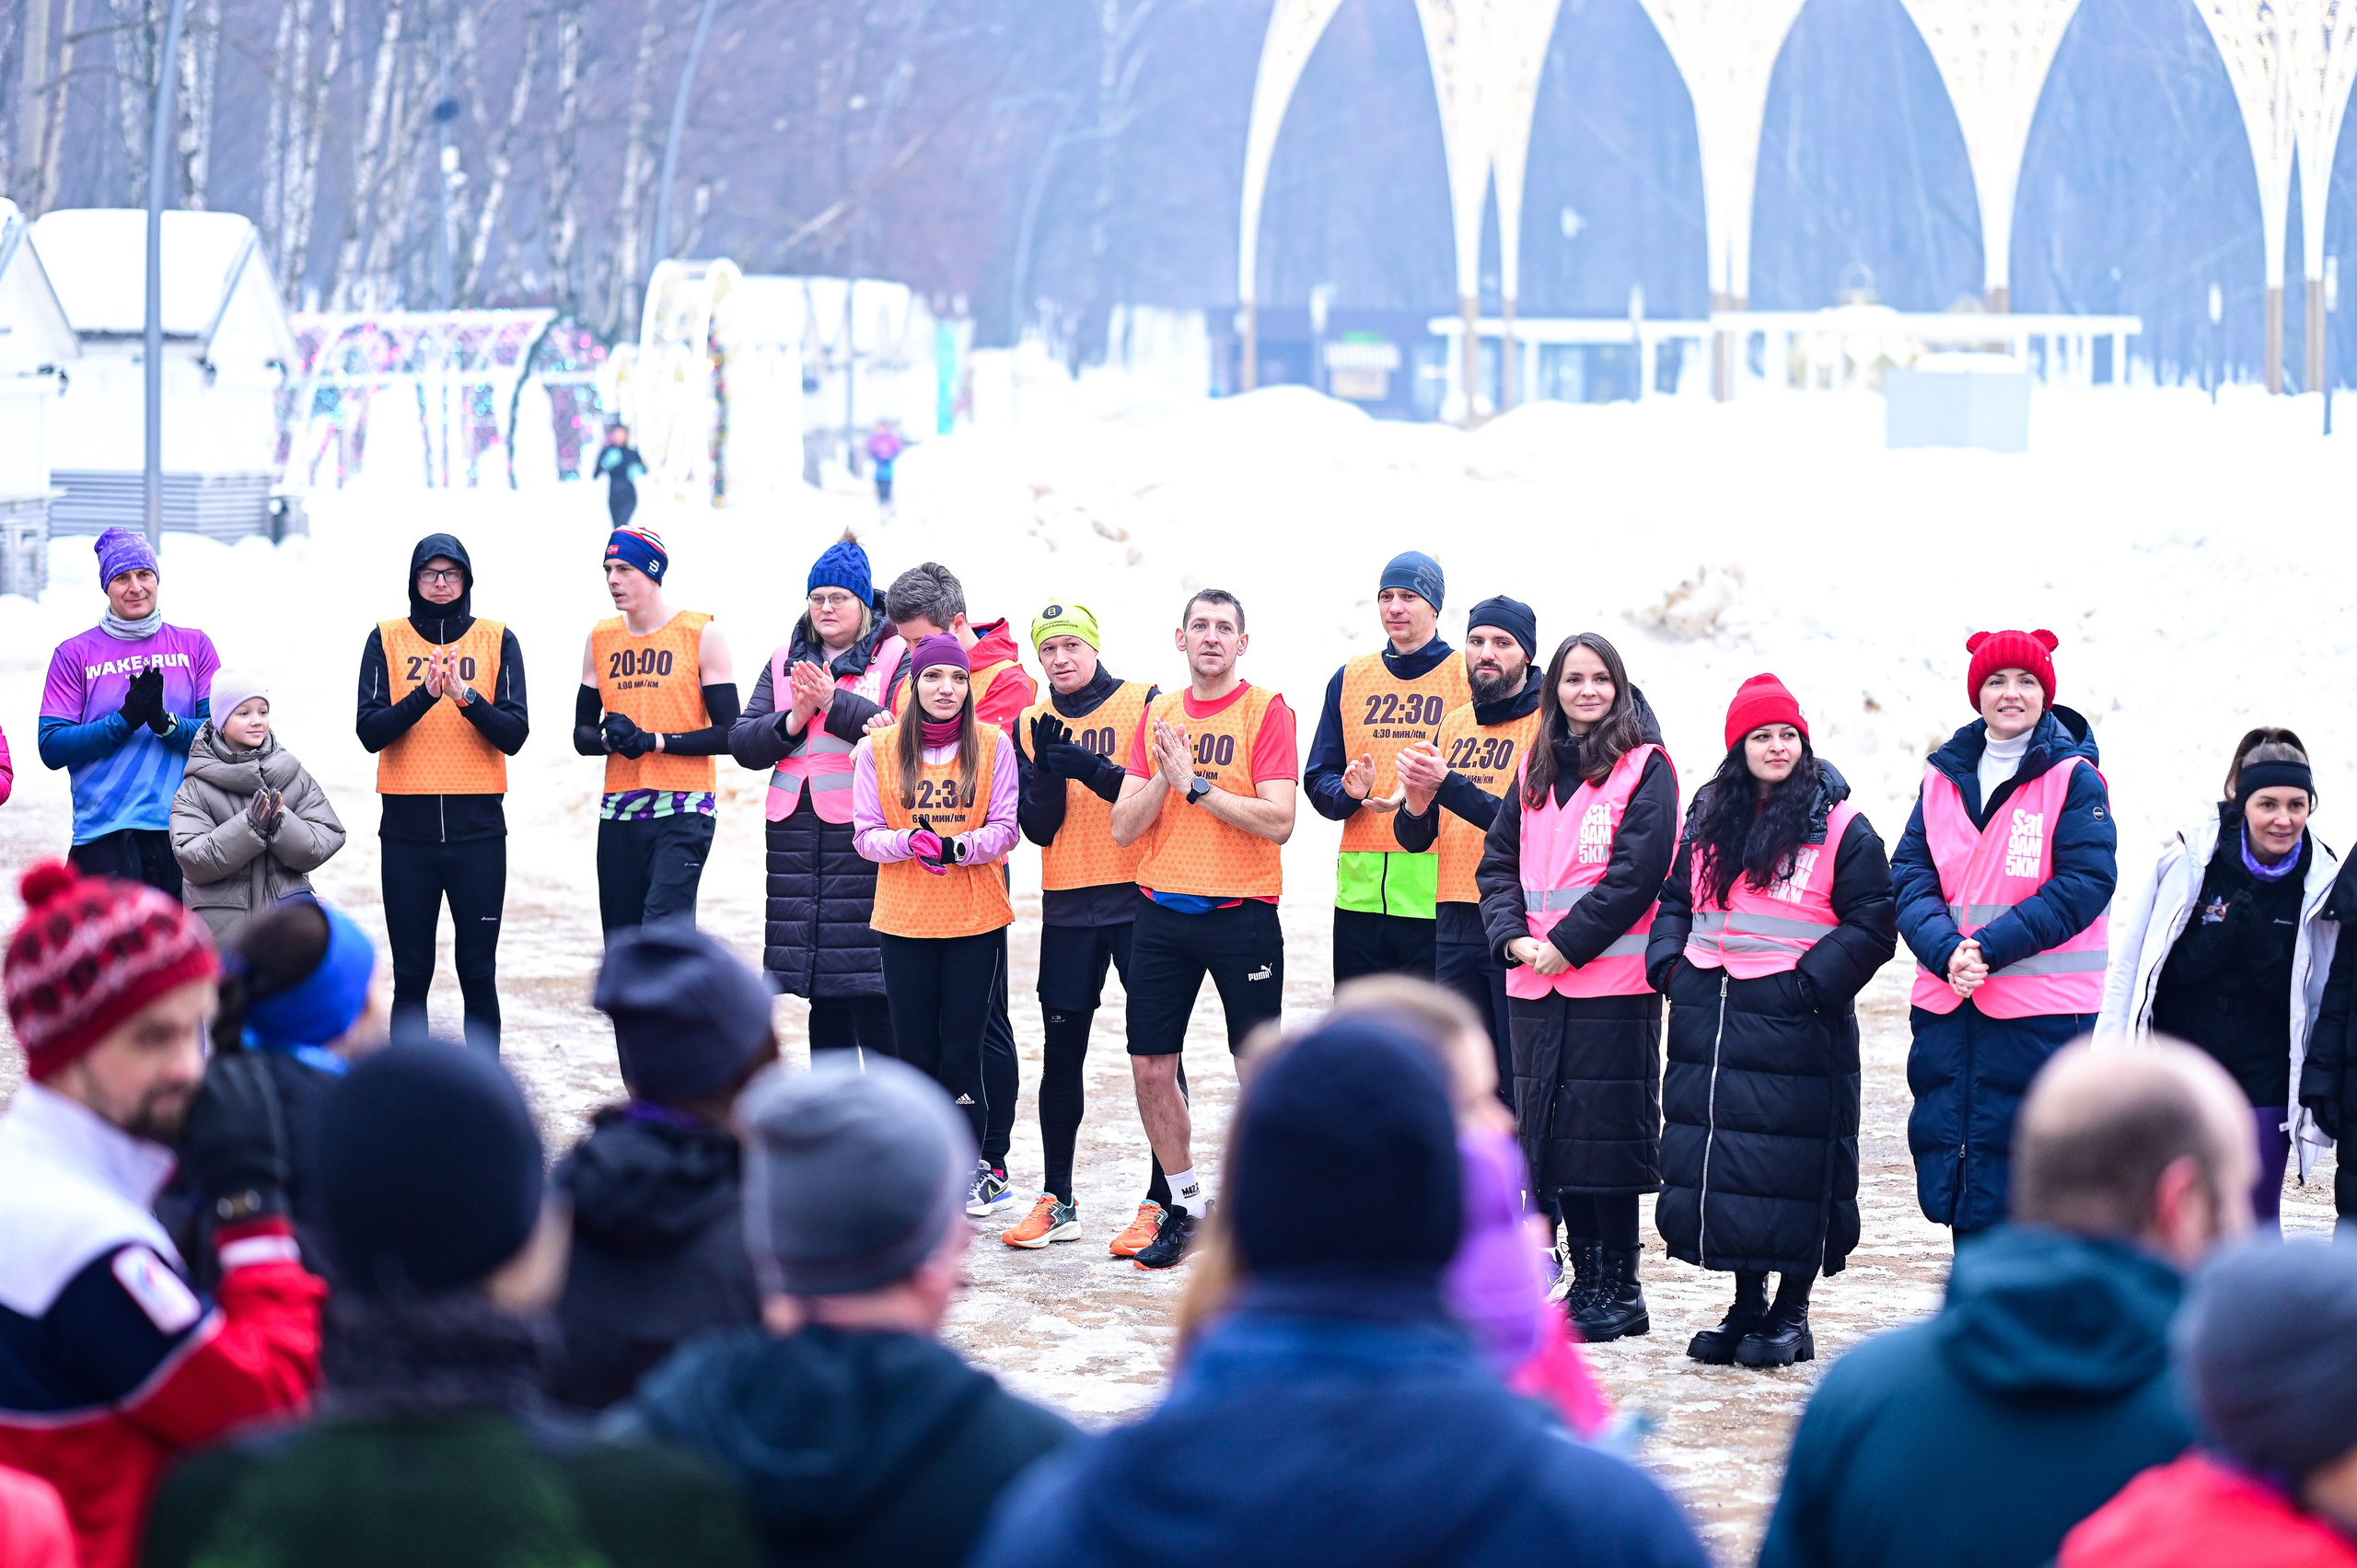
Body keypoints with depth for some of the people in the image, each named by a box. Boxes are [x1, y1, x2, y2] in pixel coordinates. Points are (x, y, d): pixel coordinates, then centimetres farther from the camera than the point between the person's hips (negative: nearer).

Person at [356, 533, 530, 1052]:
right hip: (406, 827, 0)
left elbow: (514, 735, -4)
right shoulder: (386, 639, 5)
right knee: (410, 975, 4)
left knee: (479, 974, 1)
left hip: (479, 825, 0)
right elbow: (370, 732, -6)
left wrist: (466, 697, -20)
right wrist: (424, 695, -20)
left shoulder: (498, 640, 5)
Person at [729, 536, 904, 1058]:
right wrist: (794, 720, -7)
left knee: (869, 985, -10)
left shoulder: (895, 657, 0)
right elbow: (742, 742, 11)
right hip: (796, 833, 6)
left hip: (864, 834, -6)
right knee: (820, 983, 10)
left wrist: (834, 701, -18)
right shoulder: (785, 662, 17)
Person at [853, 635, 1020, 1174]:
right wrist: (911, 842, -19)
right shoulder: (879, 749, 1)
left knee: (962, 1048, 0)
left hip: (976, 918, -1)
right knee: (916, 1048, 4)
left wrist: (956, 847, -21)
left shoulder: (993, 745, 0)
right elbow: (866, 835, 1)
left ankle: (973, 1164, 13)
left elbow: (1006, 828, -2)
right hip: (905, 920, 1)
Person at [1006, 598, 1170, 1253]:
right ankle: (1057, 1203, 17)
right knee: (1060, 1054, 7)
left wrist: (1093, 770, -22)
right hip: (1067, 909, 4)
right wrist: (1049, 772, -15)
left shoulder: (1145, 704, -2)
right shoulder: (1031, 726, 9)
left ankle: (1161, 1203, 1)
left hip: (1137, 899, -4)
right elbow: (1037, 827, 3)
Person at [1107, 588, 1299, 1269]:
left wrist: (1196, 783, -17)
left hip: (1242, 913, -5)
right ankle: (1186, 1202, 20)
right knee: (1150, 1067, 5)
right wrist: (1164, 778, -12)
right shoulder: (1157, 715, 10)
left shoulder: (1265, 710, -5)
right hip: (1162, 909, 5)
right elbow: (1123, 828, 5)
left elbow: (1278, 820, -16)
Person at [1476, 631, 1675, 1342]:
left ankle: (1619, 1291, 1)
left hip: (1612, 982, -6)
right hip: (1537, 985, 6)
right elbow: (1498, 861, 14)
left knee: (1605, 1130, -6)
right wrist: (1514, 938, -3)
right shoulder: (1535, 771, 15)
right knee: (1551, 1129, 7)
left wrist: (1567, 945, -13)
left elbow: (1637, 872, -11)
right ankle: (1585, 1279, 15)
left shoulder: (1644, 768, -3)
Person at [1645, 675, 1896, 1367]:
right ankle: (1746, 1308, 19)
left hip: (1795, 1023, -5)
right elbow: (1677, 899, 22)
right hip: (1708, 1017, 5)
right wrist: (1669, 962, 5)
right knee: (1718, 1159, 7)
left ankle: (1791, 1316, 7)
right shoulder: (1709, 817, 13)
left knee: (1793, 1169, -3)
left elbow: (1871, 925, -5)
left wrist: (1810, 983, -14)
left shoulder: (1843, 827, -3)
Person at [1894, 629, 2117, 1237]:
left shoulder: (2073, 777, -2)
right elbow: (1910, 874, 5)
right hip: (1946, 1003, 5)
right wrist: (1946, 950, -14)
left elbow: (2085, 883, -11)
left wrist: (1989, 948, -17)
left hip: (2042, 1009, -5)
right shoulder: (1943, 776, 11)